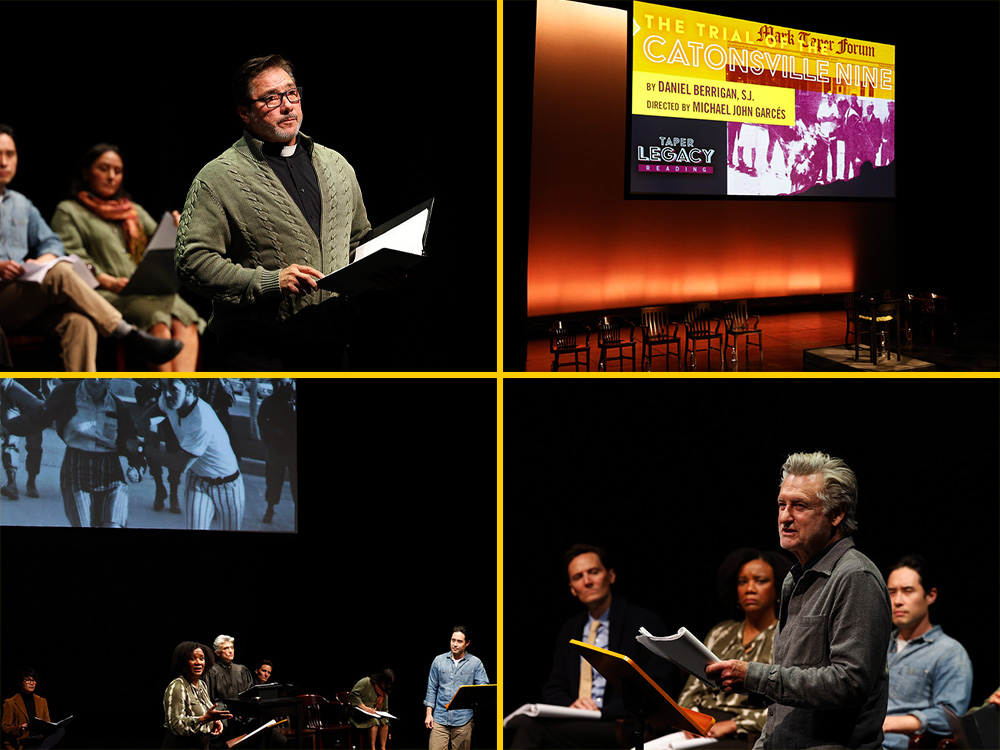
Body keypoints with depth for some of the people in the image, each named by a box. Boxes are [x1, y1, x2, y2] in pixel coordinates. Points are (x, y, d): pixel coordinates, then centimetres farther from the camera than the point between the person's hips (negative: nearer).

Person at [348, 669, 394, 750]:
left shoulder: (384, 692, 15)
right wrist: (364, 707, -24)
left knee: (384, 721, -23)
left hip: (374, 714, 7)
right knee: (374, 721, -34)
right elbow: (354, 694, -18)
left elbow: (385, 709, 21)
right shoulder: (366, 682, -9)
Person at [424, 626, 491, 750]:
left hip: (463, 720, -1)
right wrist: (429, 713, 5)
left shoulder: (475, 663, 5)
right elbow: (432, 688, 12)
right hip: (440, 717, 1)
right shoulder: (439, 661, 10)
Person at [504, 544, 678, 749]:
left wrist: (602, 712, -15)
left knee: (532, 731, -33)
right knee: (520, 723, -30)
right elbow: (552, 691, 20)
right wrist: (570, 705, -5)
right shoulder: (570, 629, 22)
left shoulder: (646, 623, 2)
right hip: (575, 722, 5)